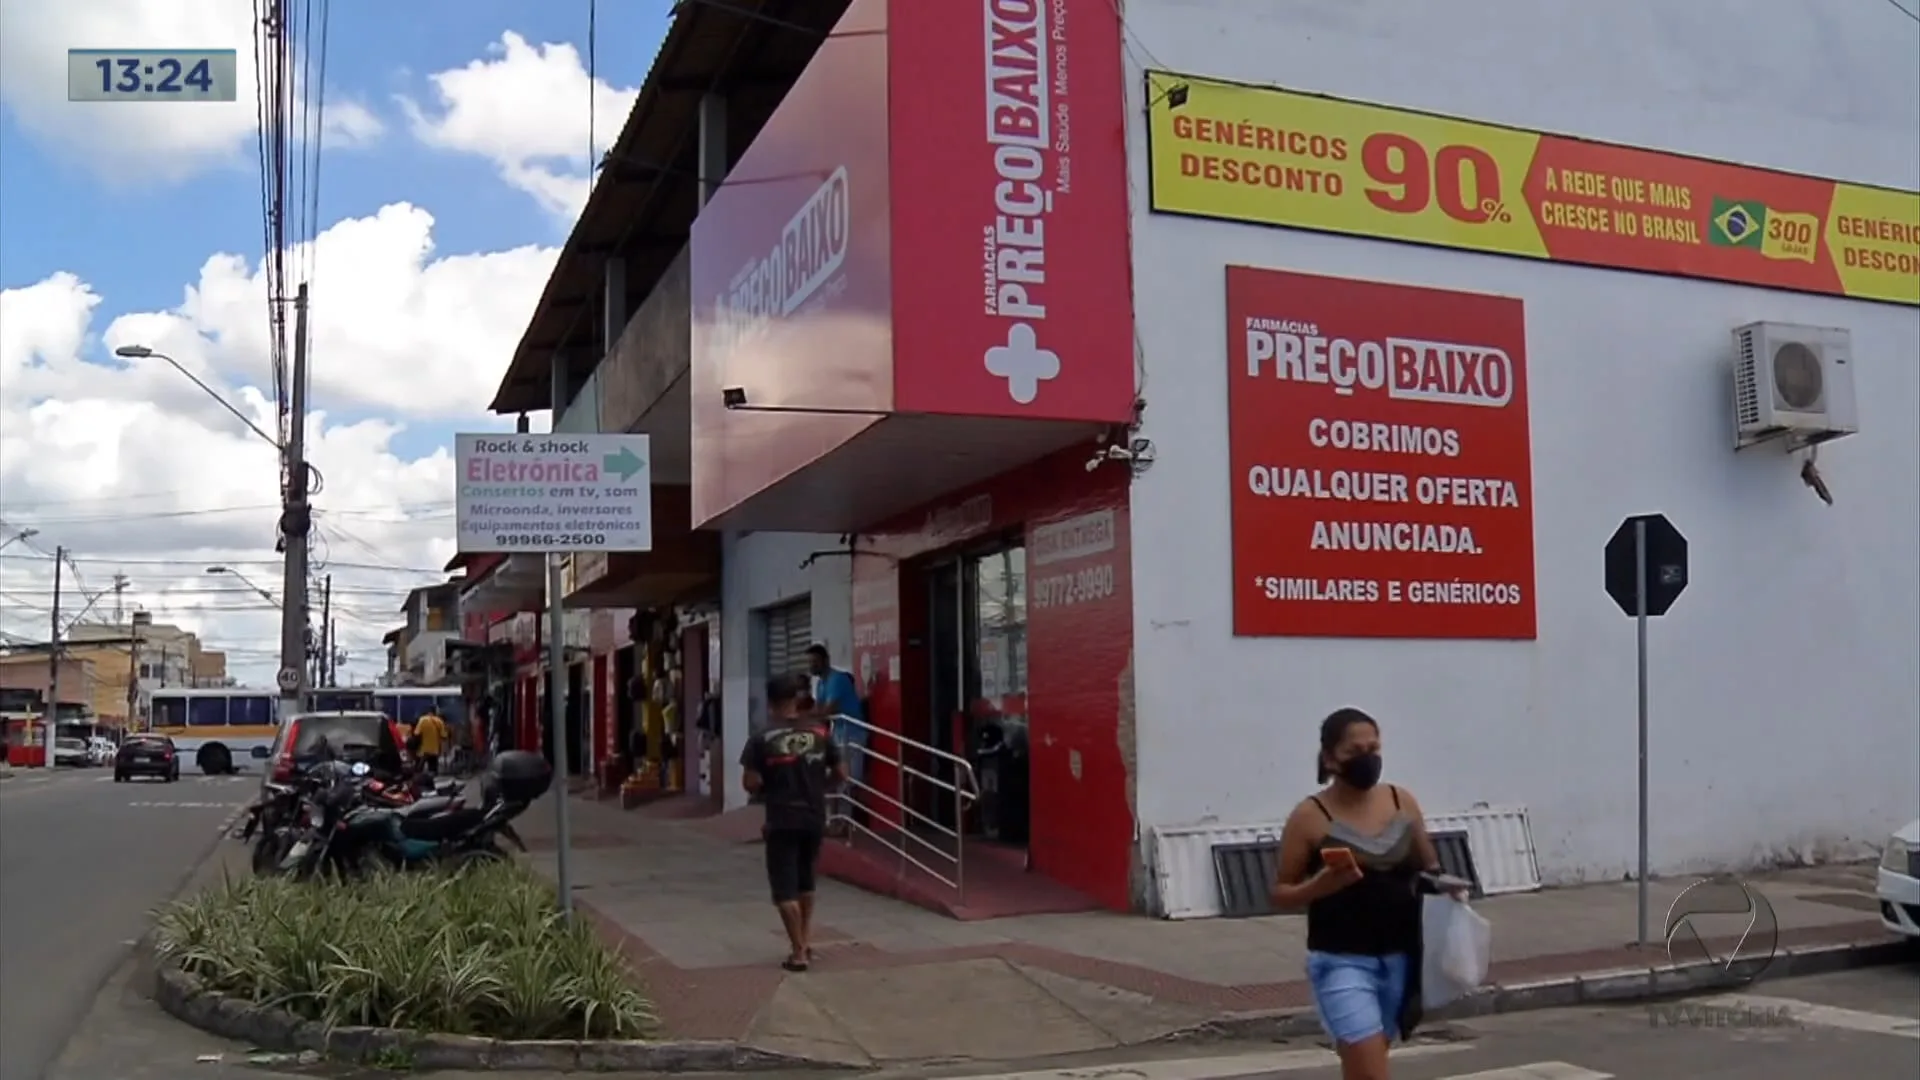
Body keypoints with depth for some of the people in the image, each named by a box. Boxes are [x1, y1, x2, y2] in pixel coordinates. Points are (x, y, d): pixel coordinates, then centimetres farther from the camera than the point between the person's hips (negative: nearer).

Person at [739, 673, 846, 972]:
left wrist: (765, 791, 8)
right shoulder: (820, 732, 0)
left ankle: (798, 952, 3)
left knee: (785, 887, 4)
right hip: (814, 818, 4)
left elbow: (750, 782, -13)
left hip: (782, 820, -4)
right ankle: (806, 940, 24)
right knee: (805, 881, 23)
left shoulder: (763, 738, -10)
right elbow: (840, 773, 4)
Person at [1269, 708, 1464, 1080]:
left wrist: (1442, 883, -7)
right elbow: (1280, 893, -4)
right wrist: (1320, 885, -24)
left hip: (1398, 958, 5)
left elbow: (1429, 866, 15)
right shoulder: (1310, 816, -8)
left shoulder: (1402, 802, 5)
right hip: (1341, 961, -5)